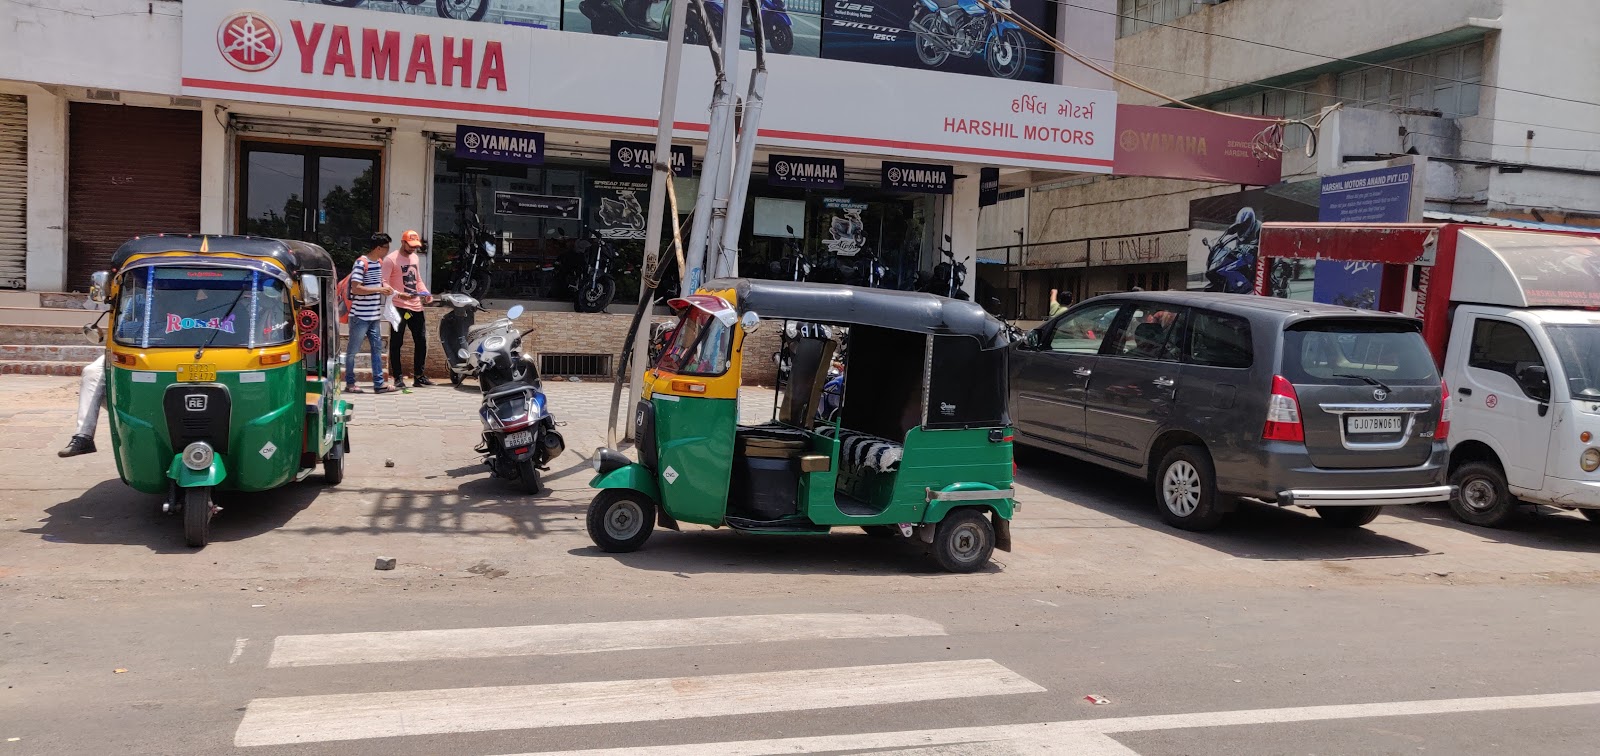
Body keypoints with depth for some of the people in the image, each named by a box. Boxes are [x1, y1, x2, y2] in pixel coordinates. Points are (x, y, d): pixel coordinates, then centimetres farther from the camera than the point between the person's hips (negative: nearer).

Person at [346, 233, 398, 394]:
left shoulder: (380, 262, 9)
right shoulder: (361, 263, -17)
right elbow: (356, 288, -23)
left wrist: (385, 287, 3)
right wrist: (379, 289, -19)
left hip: (375, 315, 8)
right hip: (360, 316, -8)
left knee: (377, 348, 8)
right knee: (353, 350, 4)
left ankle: (379, 384, 12)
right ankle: (350, 383, 14)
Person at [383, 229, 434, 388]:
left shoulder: (415, 258, 17)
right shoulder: (391, 259, -6)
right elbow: (384, 283, -13)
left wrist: (426, 293, 7)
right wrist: (399, 294, -27)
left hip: (416, 306, 7)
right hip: (399, 307, -7)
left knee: (421, 341, 8)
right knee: (396, 343, -1)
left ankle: (419, 376, 16)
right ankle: (397, 378, 4)